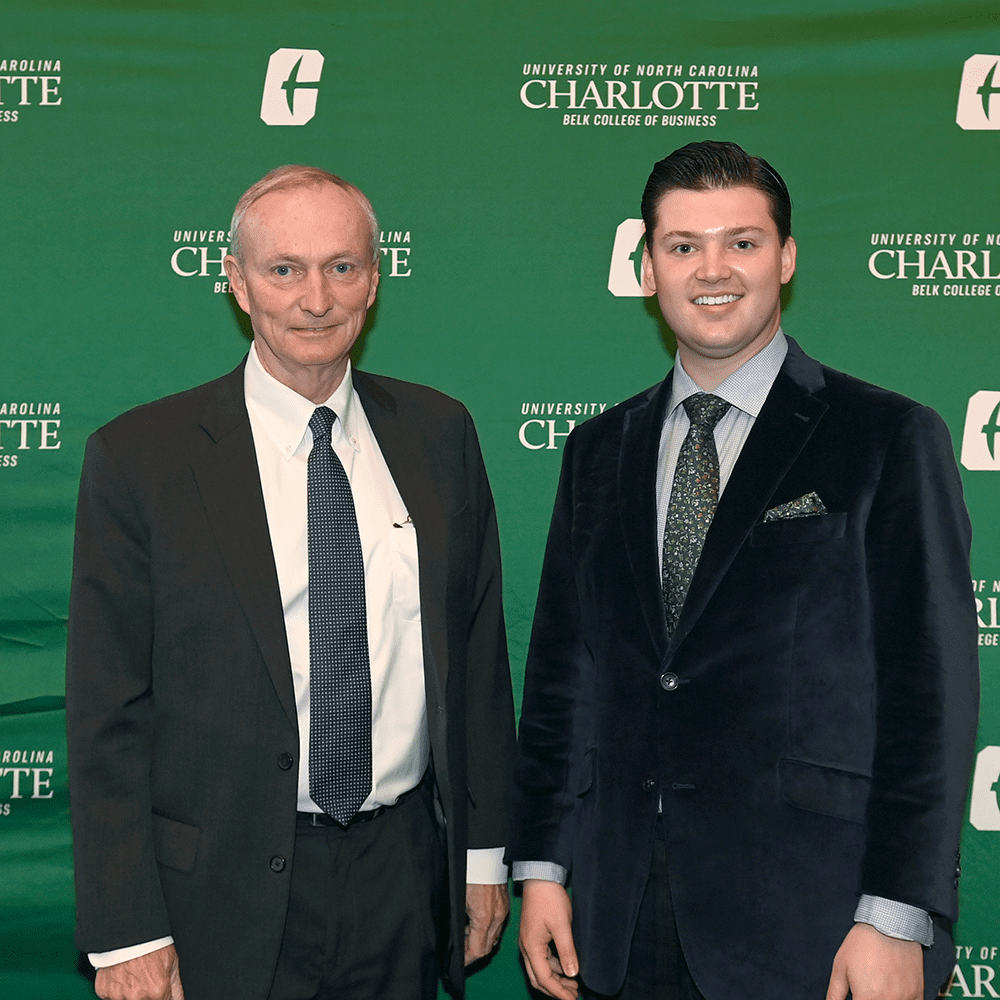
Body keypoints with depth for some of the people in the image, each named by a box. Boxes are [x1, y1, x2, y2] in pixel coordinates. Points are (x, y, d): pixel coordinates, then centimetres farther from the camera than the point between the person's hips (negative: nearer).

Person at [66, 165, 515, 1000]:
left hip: (406, 875, 3)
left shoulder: (439, 433, 2)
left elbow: (478, 650, 7)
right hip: (227, 894, -3)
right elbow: (107, 716, -7)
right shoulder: (140, 457, -8)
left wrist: (485, 851, 8)